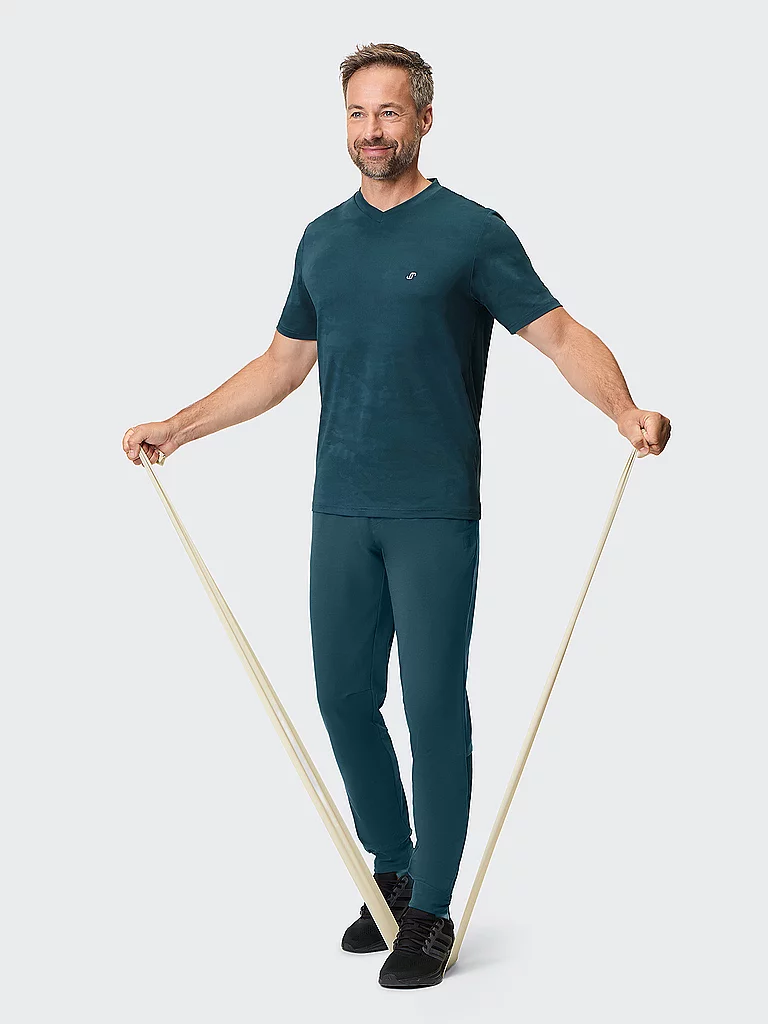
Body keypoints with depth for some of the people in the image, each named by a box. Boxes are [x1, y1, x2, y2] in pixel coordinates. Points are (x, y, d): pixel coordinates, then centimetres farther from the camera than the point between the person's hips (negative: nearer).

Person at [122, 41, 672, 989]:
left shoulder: (471, 231, -4)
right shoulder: (323, 239, 12)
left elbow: (560, 334, -9)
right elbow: (284, 362, 21)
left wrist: (625, 411, -28)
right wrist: (178, 426, 17)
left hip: (434, 514, -5)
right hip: (341, 514, 5)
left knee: (434, 708, 0)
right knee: (344, 698, 9)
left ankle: (431, 910, 11)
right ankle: (392, 870, 28)